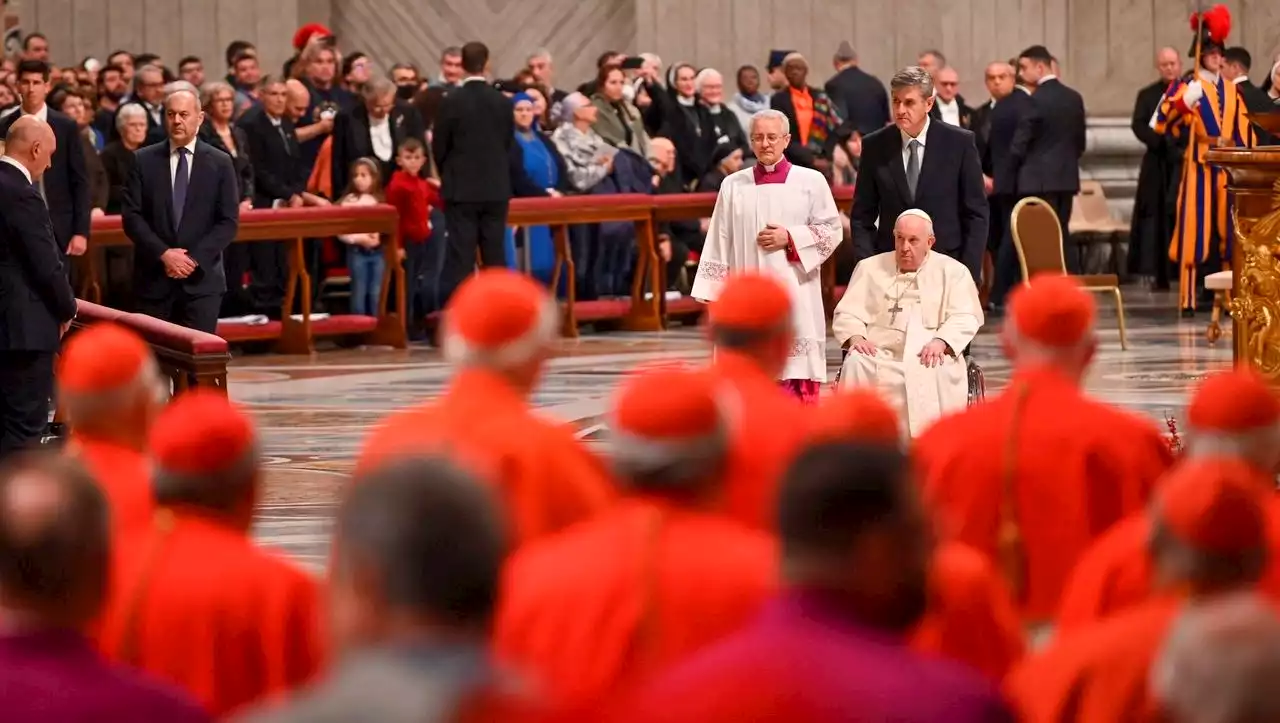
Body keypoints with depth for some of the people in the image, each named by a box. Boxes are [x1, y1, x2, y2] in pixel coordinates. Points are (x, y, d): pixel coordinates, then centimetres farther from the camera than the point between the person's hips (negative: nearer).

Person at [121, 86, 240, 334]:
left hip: (202, 279, -1)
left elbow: (229, 222, 1)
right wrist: (163, 254, -12)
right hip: (154, 278, 1)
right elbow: (132, 216, 1)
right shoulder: (143, 161, 6)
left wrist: (195, 258, -11)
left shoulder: (220, 163, 5)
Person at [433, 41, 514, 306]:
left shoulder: (451, 101, -9)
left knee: (460, 255, -4)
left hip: (461, 188, -3)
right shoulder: (503, 102, -1)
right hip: (496, 188, 3)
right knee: (494, 254, 6)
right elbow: (509, 145, 7)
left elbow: (439, 147, -3)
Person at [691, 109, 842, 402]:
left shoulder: (811, 182, 4)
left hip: (795, 293, -2)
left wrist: (790, 239, -10)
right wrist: (715, 294, 3)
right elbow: (719, 243, 8)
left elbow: (832, 230, 4)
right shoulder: (733, 186, 9)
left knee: (797, 373, -6)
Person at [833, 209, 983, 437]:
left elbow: (965, 317, 2)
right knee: (855, 364, -32)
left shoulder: (953, 271, 14)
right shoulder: (870, 268, 20)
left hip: (931, 356, -2)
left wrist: (941, 342, -19)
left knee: (940, 372, -37)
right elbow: (847, 313, 12)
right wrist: (855, 337, -11)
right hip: (880, 356, 2)